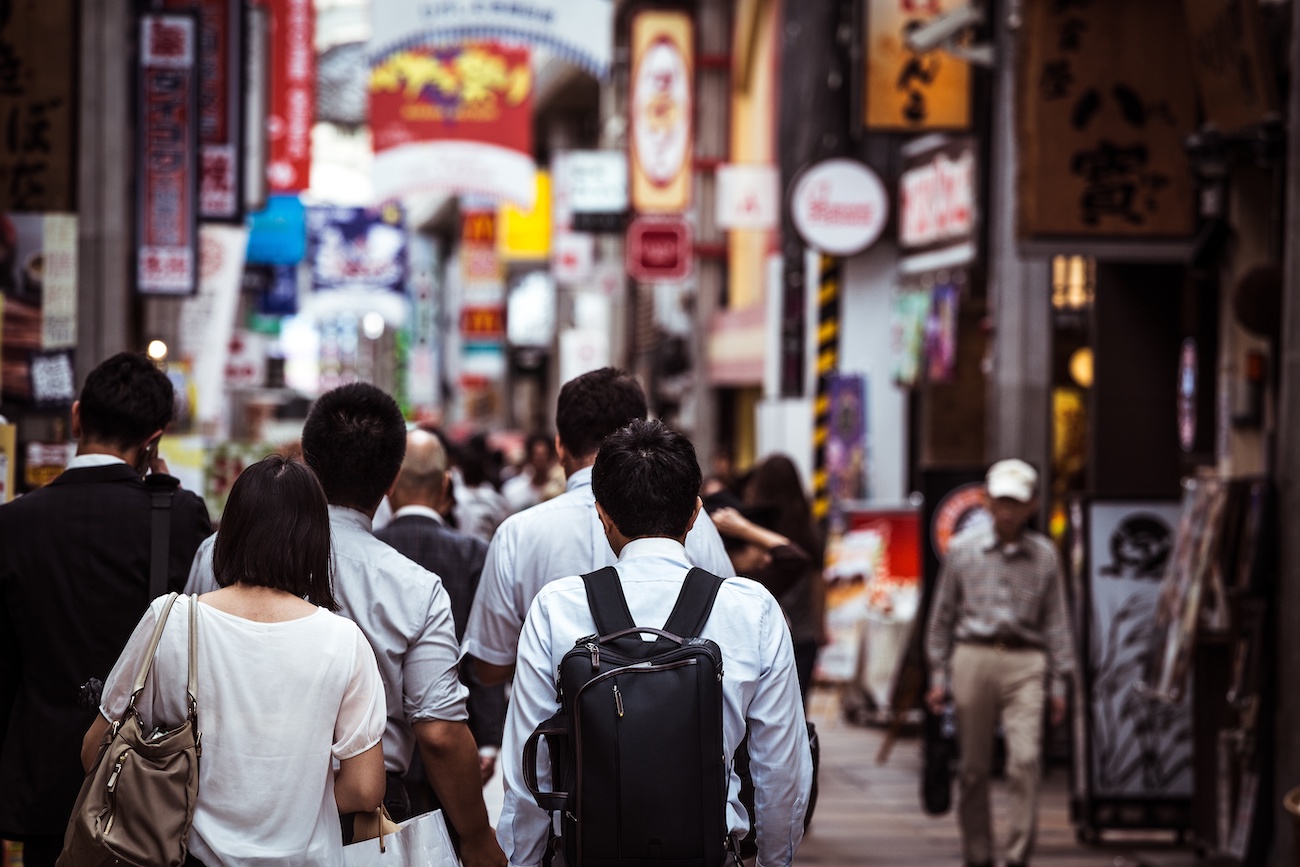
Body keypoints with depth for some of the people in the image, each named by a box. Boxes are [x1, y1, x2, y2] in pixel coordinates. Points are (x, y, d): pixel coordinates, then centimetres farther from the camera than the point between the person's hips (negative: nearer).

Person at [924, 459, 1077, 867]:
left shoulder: (1044, 555, 8)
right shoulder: (962, 549, 7)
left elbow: (1055, 619, 12)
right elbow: (943, 615, 11)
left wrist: (1060, 681, 8)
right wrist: (938, 676, 8)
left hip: (1024, 663, 0)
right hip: (973, 656, 0)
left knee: (1026, 759, -14)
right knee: (973, 767, 4)